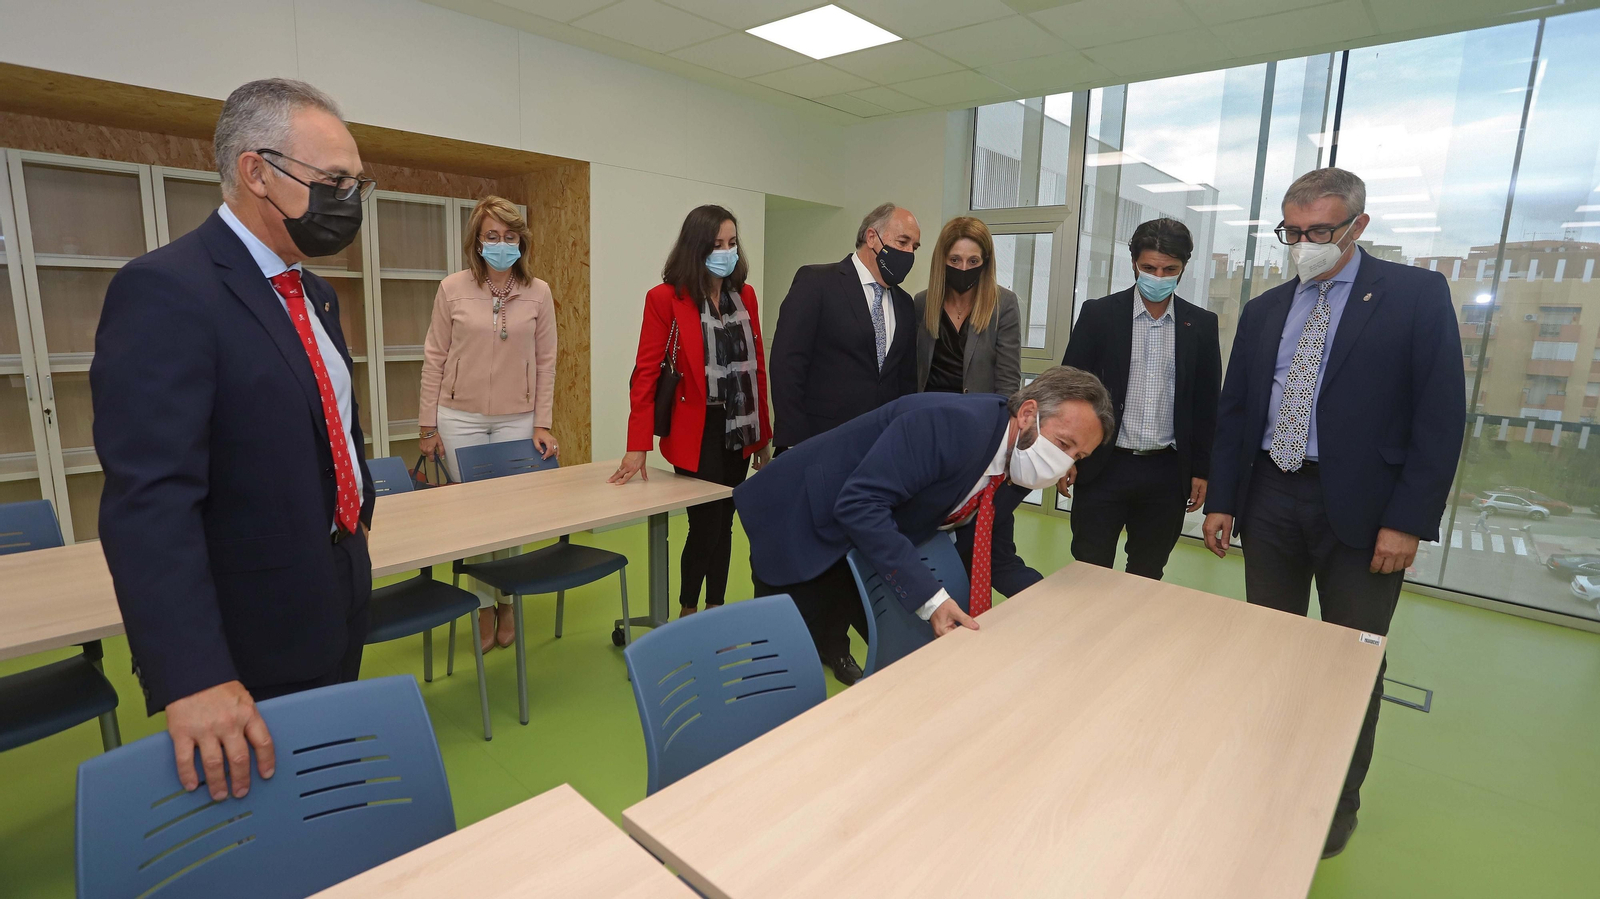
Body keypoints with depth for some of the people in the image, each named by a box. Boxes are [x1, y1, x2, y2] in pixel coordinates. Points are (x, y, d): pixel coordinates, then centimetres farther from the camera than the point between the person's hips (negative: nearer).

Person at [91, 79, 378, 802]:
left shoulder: (314, 295, 10)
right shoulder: (165, 291, -18)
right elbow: (149, 501, -26)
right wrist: (192, 678, -29)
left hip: (336, 623, 8)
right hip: (248, 658, -7)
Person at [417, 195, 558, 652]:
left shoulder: (538, 293, 0)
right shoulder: (452, 289, -2)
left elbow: (545, 361, 3)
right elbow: (434, 358, 2)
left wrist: (542, 423, -2)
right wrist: (427, 425, 1)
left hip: (517, 420, 0)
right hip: (460, 417, 0)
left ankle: (507, 600, 26)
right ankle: (485, 605, 23)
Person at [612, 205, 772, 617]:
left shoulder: (745, 295, 6)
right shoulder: (665, 298, -8)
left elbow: (757, 367, 9)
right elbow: (646, 373, -10)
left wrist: (764, 435, 9)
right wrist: (637, 447, -15)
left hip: (739, 429, 5)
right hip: (697, 432, -4)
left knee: (724, 524, 13)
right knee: (705, 525, 1)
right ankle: (687, 615, 24)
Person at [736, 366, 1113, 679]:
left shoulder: (1014, 470, -3)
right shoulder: (952, 422, -31)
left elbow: (995, 557, 7)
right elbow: (860, 504, -36)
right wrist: (930, 596, -37)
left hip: (874, 551, 8)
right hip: (802, 529, -8)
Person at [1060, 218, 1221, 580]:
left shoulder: (1201, 324, 5)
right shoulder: (1099, 314, -2)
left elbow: (1207, 402, 9)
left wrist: (1202, 469, 7)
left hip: (1167, 472, 2)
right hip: (1103, 467, -2)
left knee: (1147, 577, 12)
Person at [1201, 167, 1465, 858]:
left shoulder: (1417, 295, -2)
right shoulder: (1264, 310, 10)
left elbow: (1440, 416, -7)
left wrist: (1408, 520, -13)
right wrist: (1220, 501, 4)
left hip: (1361, 509, -3)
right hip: (1270, 499, 4)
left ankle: (1340, 801, 27)